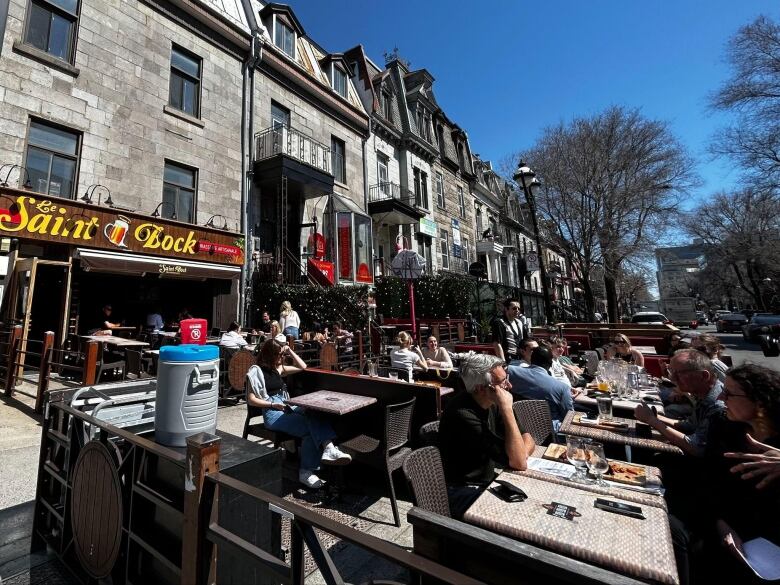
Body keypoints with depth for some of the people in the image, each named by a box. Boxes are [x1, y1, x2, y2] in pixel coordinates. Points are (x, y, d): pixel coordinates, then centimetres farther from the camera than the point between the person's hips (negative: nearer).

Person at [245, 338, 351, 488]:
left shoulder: (279, 368, 21)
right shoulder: (256, 371, 2)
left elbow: (302, 366, 22)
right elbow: (251, 400, -2)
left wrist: (290, 351, 14)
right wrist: (273, 404, -12)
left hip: (288, 407, 5)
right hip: (272, 413, -5)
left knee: (311, 414, -31)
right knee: (309, 428, -30)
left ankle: (328, 448, -41)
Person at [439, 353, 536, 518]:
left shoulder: (490, 404, -3)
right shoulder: (463, 416, -31)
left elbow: (527, 438, 3)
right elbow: (519, 463, -29)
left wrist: (520, 455, -19)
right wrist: (507, 410, -33)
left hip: (487, 481, 8)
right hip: (463, 494, -8)